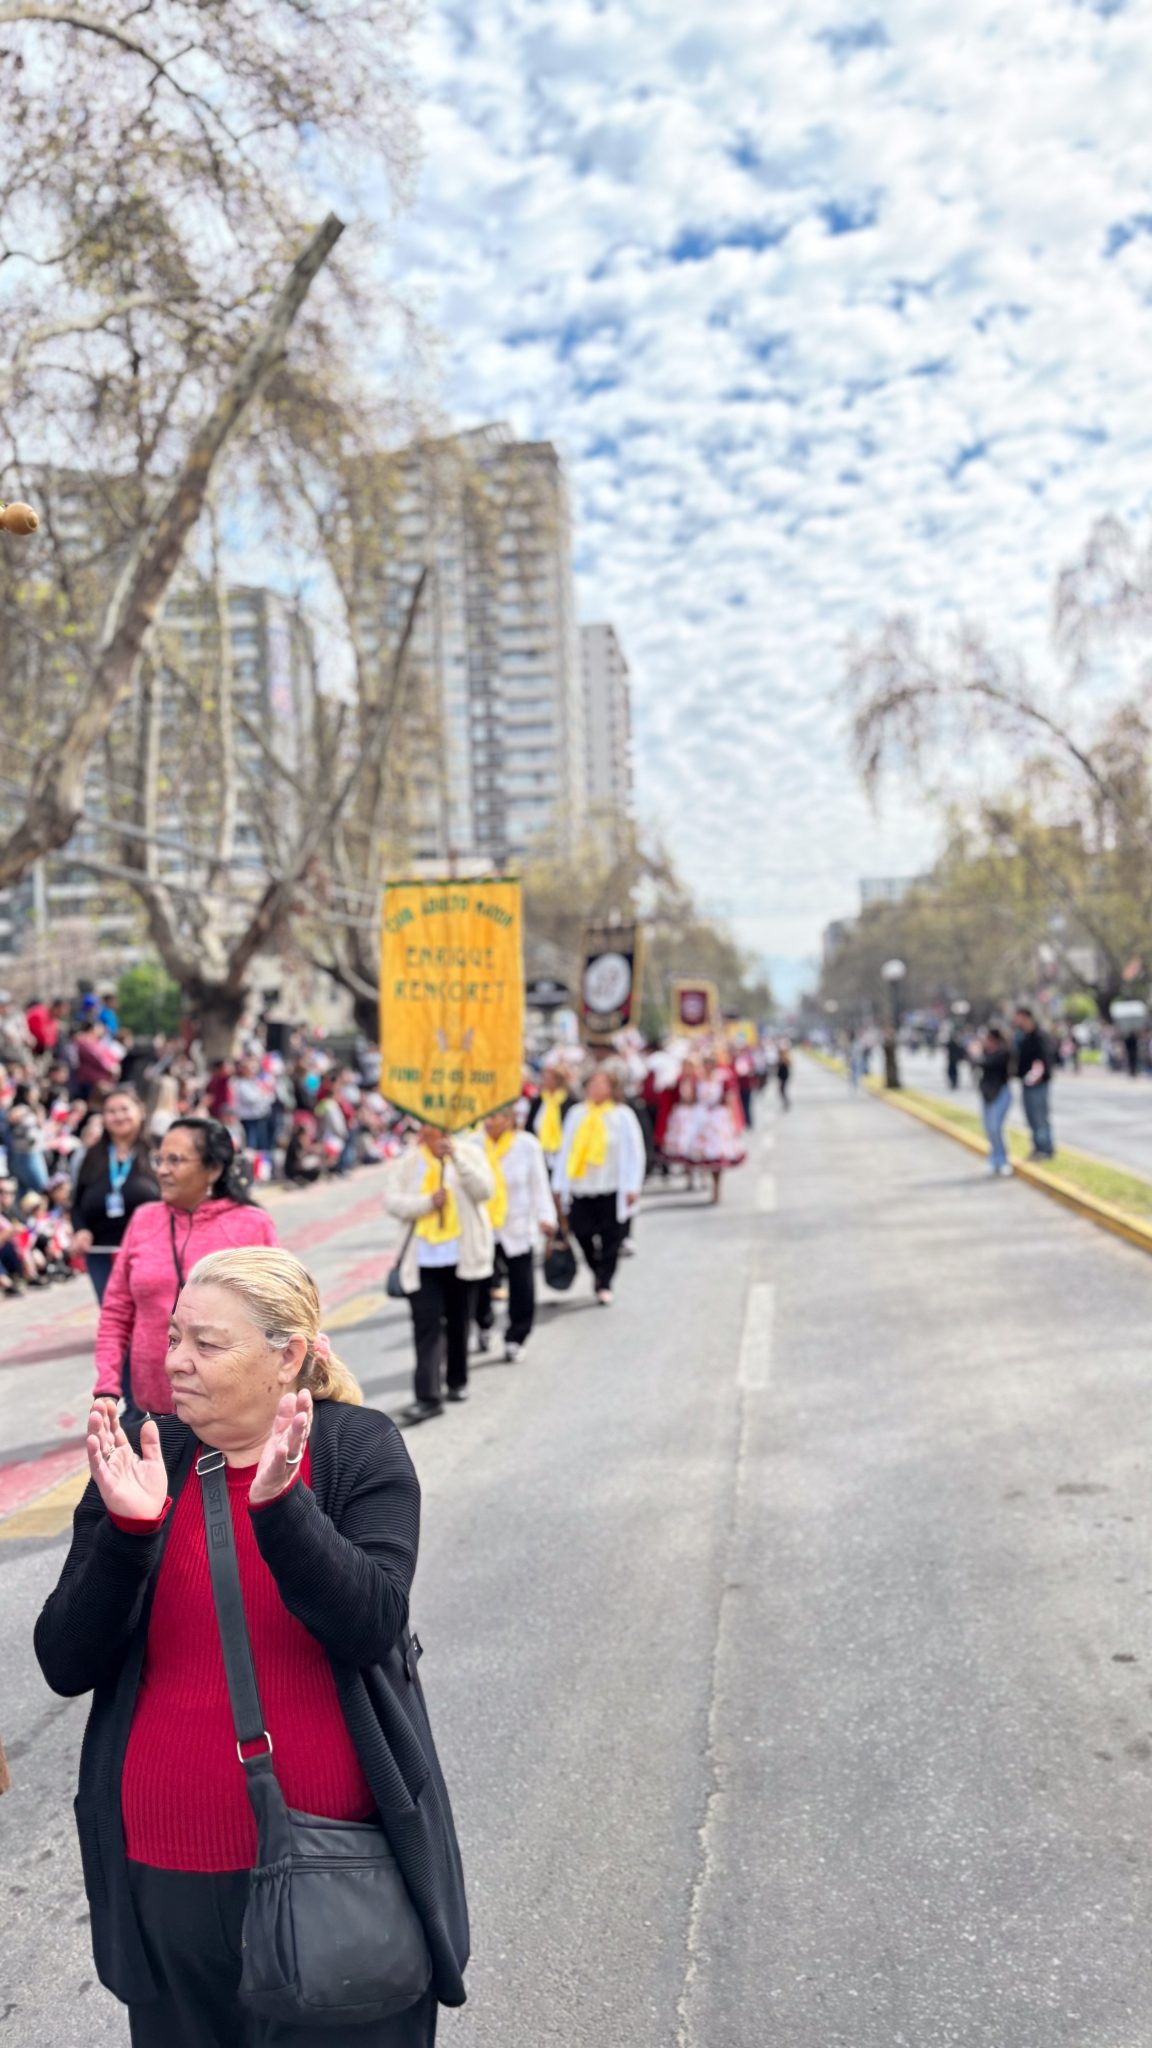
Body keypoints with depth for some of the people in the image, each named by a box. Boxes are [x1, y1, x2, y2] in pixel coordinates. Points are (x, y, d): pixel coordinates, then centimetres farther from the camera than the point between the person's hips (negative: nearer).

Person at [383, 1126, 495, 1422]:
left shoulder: (469, 1152, 1)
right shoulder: (405, 1161, 4)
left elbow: (484, 1190, -13)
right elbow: (392, 1200, -4)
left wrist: (456, 1157, -22)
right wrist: (428, 1202, -17)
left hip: (462, 1255, 0)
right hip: (422, 1260, 0)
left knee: (458, 1322, 14)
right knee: (426, 1326, -7)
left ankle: (457, 1381, 32)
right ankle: (427, 1396, -10)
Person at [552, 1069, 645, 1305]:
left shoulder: (622, 1116, -1)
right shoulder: (576, 1114, 7)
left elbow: (634, 1152, -1)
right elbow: (566, 1150, 10)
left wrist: (632, 1187, -6)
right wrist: (559, 1185, 7)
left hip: (611, 1189, -2)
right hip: (580, 1188, 3)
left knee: (610, 1238, -1)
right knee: (582, 1233, 0)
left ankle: (605, 1284, 11)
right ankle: (597, 1272, 25)